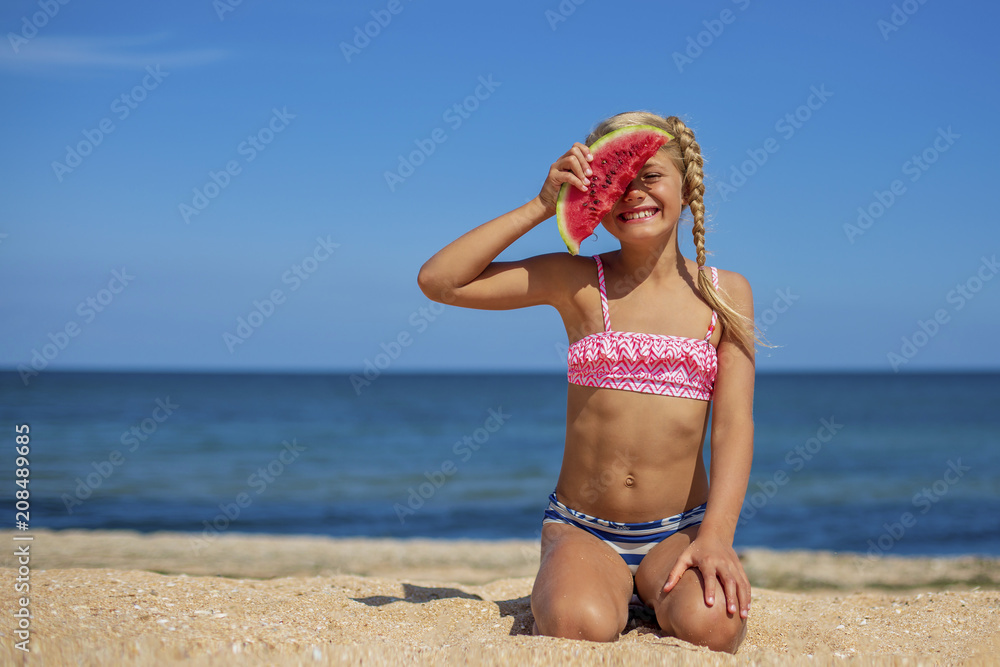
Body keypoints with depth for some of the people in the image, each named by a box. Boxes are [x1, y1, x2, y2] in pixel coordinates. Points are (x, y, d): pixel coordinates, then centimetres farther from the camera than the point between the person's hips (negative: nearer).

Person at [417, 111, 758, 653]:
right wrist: (542, 205, -7)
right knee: (578, 627, -33)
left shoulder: (726, 293, 5)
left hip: (678, 531, 1)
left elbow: (733, 424, -3)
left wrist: (717, 535, -19)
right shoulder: (577, 282, 2)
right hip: (581, 529, -1)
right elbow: (438, 281, -5)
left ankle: (659, 591, 3)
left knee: (709, 626, -30)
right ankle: (558, 588, 2)